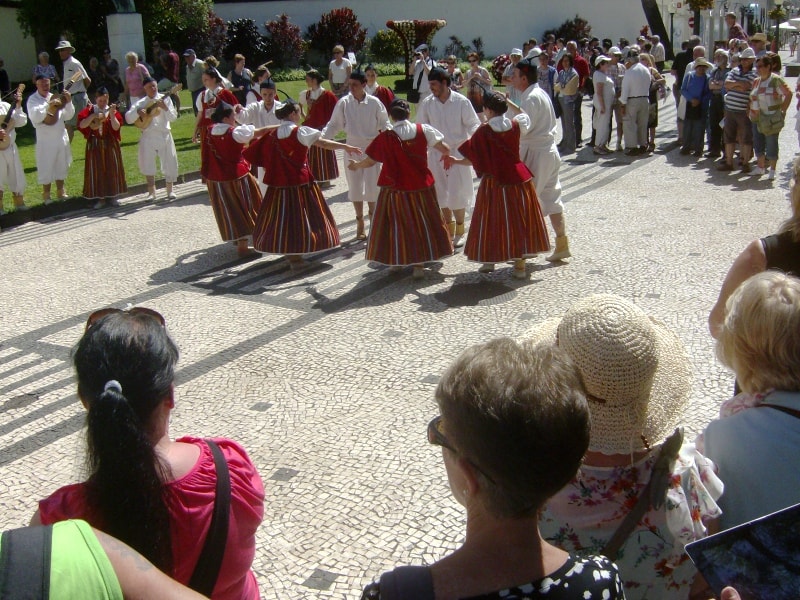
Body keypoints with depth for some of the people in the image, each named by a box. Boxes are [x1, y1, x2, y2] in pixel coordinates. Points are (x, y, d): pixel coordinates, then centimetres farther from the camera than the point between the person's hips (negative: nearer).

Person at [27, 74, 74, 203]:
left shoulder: (55, 97, 5)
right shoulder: (33, 100, -7)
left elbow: (68, 116, 2)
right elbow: (35, 117, -23)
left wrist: (68, 102, -13)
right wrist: (48, 105, -28)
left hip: (61, 138, 5)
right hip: (46, 140, -5)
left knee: (61, 166, 15)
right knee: (46, 168, 2)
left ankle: (61, 191, 29)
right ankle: (46, 195, 14)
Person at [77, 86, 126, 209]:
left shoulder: (113, 111, 2)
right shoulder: (90, 110, 0)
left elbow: (116, 127, -11)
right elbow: (82, 125, -13)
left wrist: (112, 114, -22)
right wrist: (93, 115, -20)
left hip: (110, 144, 1)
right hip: (95, 145, -1)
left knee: (112, 169, 2)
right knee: (96, 170, 1)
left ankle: (112, 196, 13)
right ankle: (100, 198, 7)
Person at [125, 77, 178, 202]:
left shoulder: (165, 99, 4)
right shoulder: (141, 103, 5)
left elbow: (173, 117, -5)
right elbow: (128, 118, 0)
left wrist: (165, 108, -20)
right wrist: (138, 112, -17)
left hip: (164, 135, 0)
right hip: (148, 137, 0)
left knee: (170, 162, 3)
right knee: (147, 164, 2)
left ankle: (170, 190, 18)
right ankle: (151, 192, 15)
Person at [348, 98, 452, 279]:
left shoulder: (385, 137, -10)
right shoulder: (423, 130, -6)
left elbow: (369, 161, -2)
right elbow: (444, 149, -4)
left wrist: (355, 165, 18)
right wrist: (447, 156, 19)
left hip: (395, 189, -1)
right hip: (421, 187, 1)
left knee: (395, 223, 14)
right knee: (421, 223, 12)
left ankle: (395, 261, 24)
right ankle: (419, 264, 13)